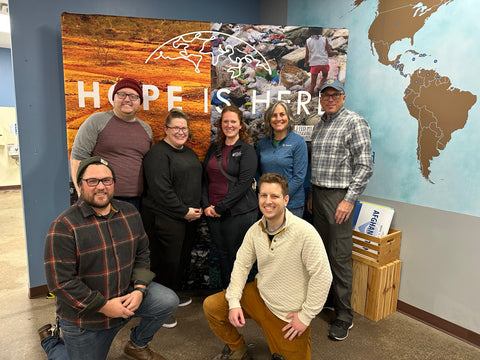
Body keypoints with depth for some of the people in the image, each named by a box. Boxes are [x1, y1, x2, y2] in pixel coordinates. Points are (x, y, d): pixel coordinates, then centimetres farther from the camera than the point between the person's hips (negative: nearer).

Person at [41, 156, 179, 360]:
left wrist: (139, 289, -12)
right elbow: (61, 281, -21)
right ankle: (51, 340, 38)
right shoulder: (64, 226, -20)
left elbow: (142, 254, 4)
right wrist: (104, 306, -20)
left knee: (168, 301, -14)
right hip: (84, 314, -3)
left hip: (125, 294, 4)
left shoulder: (130, 214, -3)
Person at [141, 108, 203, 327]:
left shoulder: (189, 152, 16)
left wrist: (197, 209, 7)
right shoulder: (158, 153, -12)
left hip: (189, 217, 9)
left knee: (183, 258, 18)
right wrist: (184, 211, -17)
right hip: (165, 218, -9)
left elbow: (197, 182, 21)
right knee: (166, 260, 0)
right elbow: (161, 190, -20)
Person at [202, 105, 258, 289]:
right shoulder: (214, 148, 12)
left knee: (236, 257, 4)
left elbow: (244, 183, -13)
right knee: (222, 255, 15)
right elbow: (205, 178, 11)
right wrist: (206, 205, -2)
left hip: (239, 213, -5)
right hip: (213, 213, 5)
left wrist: (220, 207, -14)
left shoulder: (247, 150, -5)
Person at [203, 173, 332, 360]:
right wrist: (234, 302, -8)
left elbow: (322, 276, -21)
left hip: (289, 315, -4)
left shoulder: (305, 232, -26)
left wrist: (306, 316, -15)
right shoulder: (255, 230, -8)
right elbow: (242, 264, 1)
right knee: (212, 306, -5)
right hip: (259, 295, 4)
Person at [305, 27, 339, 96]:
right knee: (324, 77, 18)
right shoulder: (324, 39, -4)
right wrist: (335, 52, 17)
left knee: (313, 80, 10)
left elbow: (307, 55, 2)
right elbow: (329, 52, -3)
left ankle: (311, 92, 9)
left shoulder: (308, 41, -1)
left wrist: (306, 62, 19)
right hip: (324, 62, -1)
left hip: (314, 63, 1)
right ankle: (319, 87, -4)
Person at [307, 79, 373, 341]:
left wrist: (349, 199, -18)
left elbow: (365, 165, -13)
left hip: (339, 196, -7)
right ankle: (328, 297, 32)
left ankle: (344, 316, 10)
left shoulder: (355, 122, -8)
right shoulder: (319, 125, 16)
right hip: (318, 194, 7)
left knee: (339, 257, -4)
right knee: (322, 251, 14)